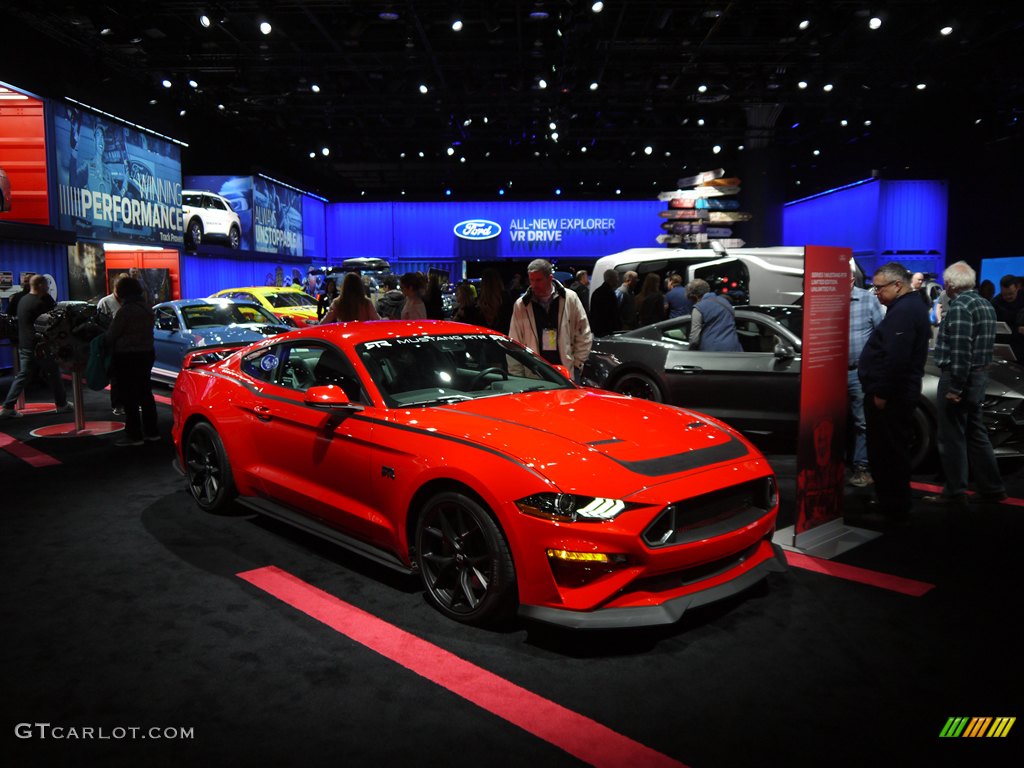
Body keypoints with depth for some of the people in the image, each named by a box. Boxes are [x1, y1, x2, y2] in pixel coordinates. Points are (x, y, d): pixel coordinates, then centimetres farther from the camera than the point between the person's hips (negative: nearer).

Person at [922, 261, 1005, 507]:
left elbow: (960, 351, -22)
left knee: (952, 437, -2)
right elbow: (983, 344, 18)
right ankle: (991, 488, 23)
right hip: (979, 376, 9)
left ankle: (955, 493, 5)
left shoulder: (959, 307, -16)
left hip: (959, 378, -9)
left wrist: (955, 387, -21)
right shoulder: (986, 305, 14)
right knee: (975, 434, 17)